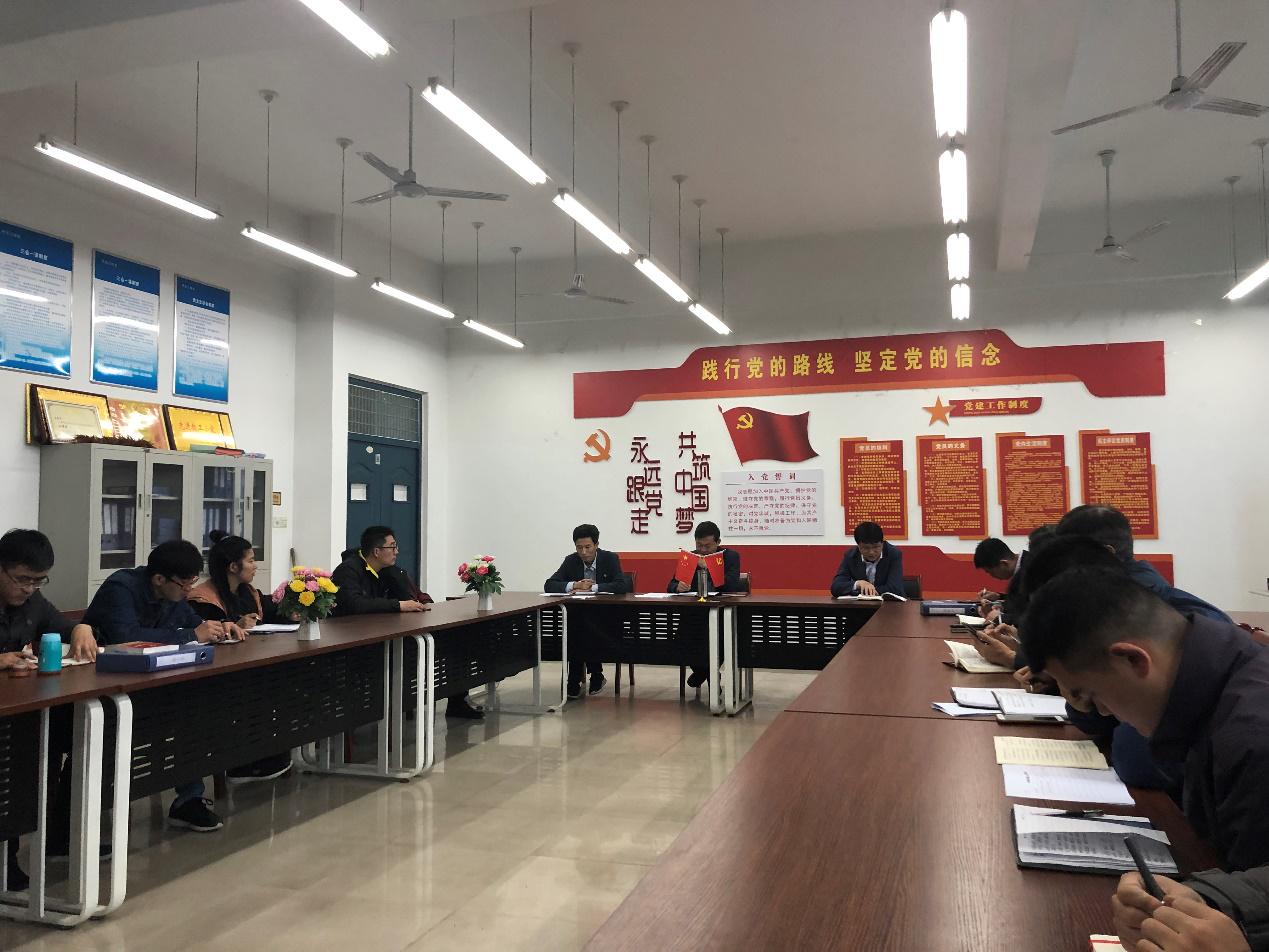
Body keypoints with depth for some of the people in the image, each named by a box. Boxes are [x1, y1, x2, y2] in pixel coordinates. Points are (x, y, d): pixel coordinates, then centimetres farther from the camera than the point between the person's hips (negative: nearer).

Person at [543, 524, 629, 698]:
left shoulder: (610, 558, -2)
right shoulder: (571, 561, 5)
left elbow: (622, 586, -16)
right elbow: (549, 585, -2)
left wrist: (592, 587, -21)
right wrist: (573, 585, -19)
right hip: (577, 617, 2)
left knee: (589, 628, -34)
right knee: (572, 630, -32)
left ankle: (596, 676, -14)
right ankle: (574, 680, -19)